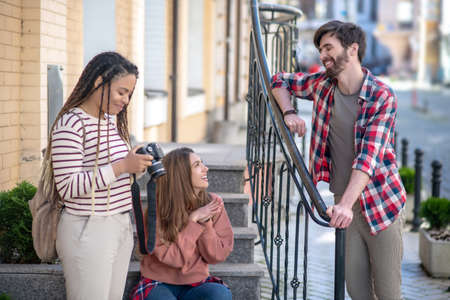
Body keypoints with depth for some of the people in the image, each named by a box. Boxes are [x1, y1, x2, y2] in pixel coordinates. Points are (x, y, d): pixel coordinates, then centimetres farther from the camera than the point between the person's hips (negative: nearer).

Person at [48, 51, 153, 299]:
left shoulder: (111, 120, 13)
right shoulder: (71, 124, -16)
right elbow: (68, 186, -22)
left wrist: (136, 162, 5)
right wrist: (121, 166, -22)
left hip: (121, 225, 9)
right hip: (88, 232, -9)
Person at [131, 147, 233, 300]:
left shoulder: (213, 203, -3)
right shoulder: (158, 209, -12)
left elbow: (218, 256, -5)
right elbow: (173, 257, -17)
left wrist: (205, 223, -18)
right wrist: (193, 221, -20)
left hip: (197, 284, 3)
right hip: (160, 285, -2)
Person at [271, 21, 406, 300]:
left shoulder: (382, 96, -15)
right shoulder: (323, 84, 2)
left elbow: (369, 155, -26)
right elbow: (281, 81, 20)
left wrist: (346, 204, -37)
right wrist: (289, 112, -1)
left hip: (380, 204, -4)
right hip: (344, 205, 5)